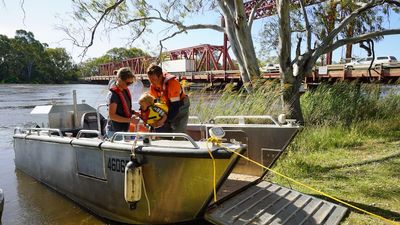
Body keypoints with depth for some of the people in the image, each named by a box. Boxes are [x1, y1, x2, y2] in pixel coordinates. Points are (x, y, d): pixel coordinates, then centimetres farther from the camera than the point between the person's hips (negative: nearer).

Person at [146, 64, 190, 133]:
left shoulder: (172, 82, -29)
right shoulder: (153, 84, -8)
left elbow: (175, 105, -30)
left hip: (180, 110, -6)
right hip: (166, 110, 7)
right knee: (159, 131, 3)